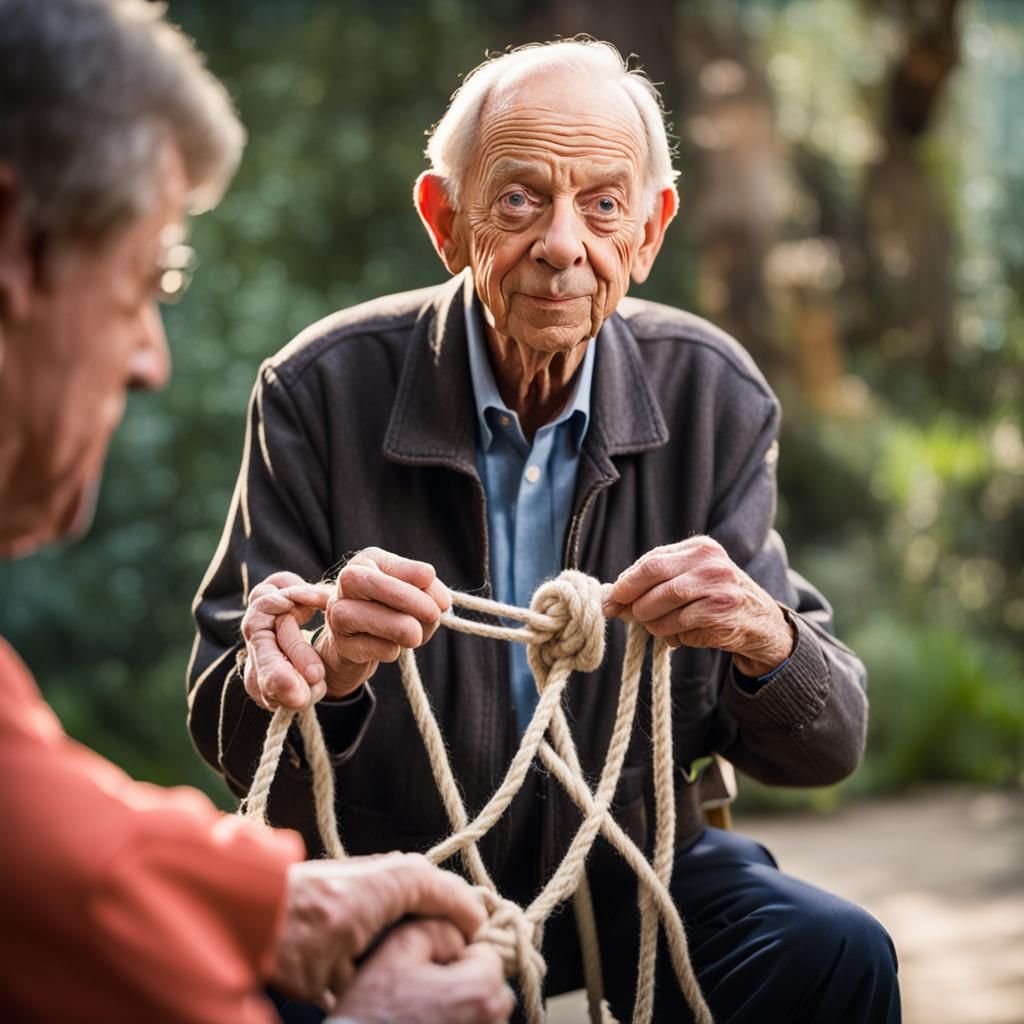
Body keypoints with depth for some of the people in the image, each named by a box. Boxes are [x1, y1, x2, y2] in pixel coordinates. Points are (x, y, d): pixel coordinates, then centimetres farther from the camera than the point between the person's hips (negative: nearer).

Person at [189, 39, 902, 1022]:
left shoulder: (714, 396, -7)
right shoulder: (321, 389, -12)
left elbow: (826, 748, -7)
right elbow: (226, 734, -11)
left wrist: (764, 637, -30)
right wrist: (330, 663, -34)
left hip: (630, 867, 2)